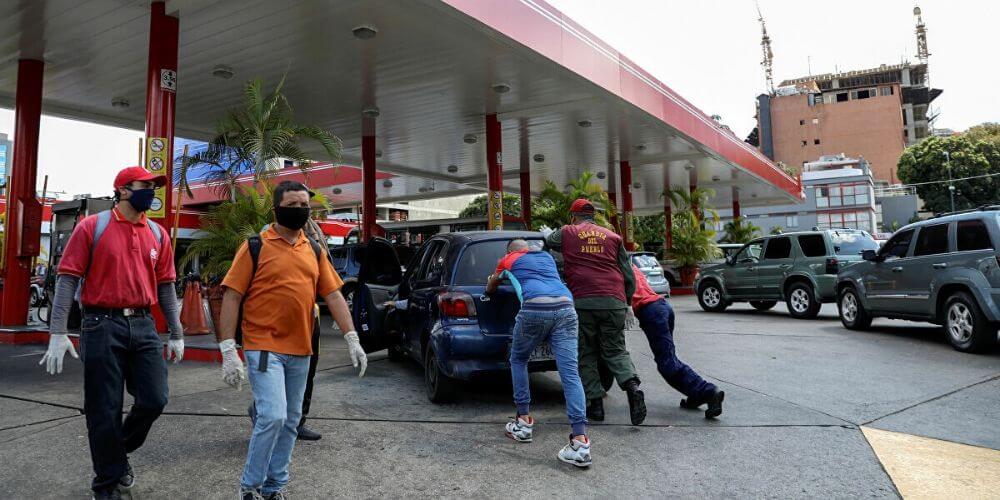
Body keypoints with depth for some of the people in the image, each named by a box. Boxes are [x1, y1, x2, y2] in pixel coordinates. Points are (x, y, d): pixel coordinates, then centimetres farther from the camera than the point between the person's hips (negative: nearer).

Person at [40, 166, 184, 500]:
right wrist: (57, 334, -12)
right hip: (102, 327, -4)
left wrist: (176, 334, 10)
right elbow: (67, 278, -5)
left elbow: (166, 285, 12)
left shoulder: (158, 234, 10)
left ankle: (118, 451, 32)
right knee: (105, 410, 4)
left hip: (144, 327, 4)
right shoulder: (92, 227, -2)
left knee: (154, 401, 1)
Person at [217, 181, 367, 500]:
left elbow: (333, 295, 8)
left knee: (290, 421, 11)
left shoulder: (313, 250, 10)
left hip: (300, 351, 5)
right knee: (273, 417, -13)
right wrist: (228, 350, -14)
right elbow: (232, 297, -7)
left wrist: (352, 339, 0)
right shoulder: (255, 246, -5)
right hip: (264, 348, -5)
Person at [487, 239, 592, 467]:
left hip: (535, 309, -3)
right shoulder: (546, 256, 34)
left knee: (518, 361, 22)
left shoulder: (508, 260, 26)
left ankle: (524, 421, 20)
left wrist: (492, 282, 69)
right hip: (565, 307, 3)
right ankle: (580, 441, -15)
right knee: (570, 373, -5)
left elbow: (490, 288, 46)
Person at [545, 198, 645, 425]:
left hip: (582, 302, -2)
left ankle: (595, 403, 9)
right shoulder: (613, 237, 17)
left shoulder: (566, 233, 11)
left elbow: (547, 242, 33)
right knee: (615, 350, 13)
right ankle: (632, 385, -11)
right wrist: (626, 303, 28)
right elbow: (629, 276, 16)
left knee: (586, 355, 10)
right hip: (614, 302, 2)